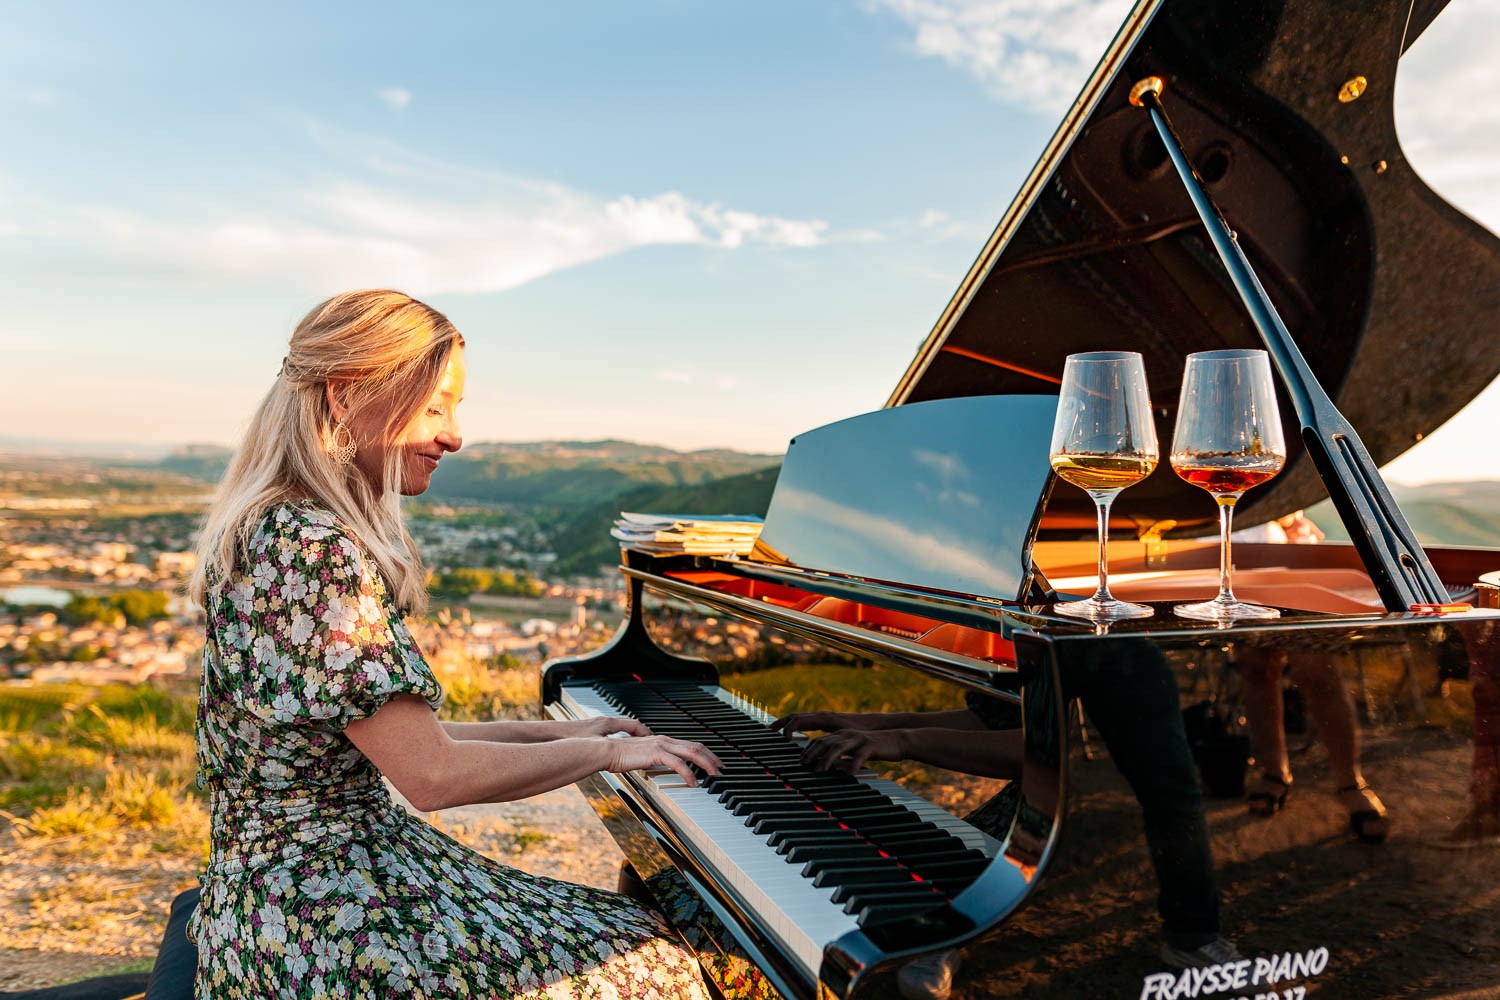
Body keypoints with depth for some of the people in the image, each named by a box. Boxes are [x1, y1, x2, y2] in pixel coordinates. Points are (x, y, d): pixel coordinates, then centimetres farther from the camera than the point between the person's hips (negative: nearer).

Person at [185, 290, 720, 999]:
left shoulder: (278, 527, 10)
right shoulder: (314, 549, -22)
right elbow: (434, 775, -24)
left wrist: (557, 732, 9)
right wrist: (604, 751, -11)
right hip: (315, 918, -9)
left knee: (633, 931, 11)